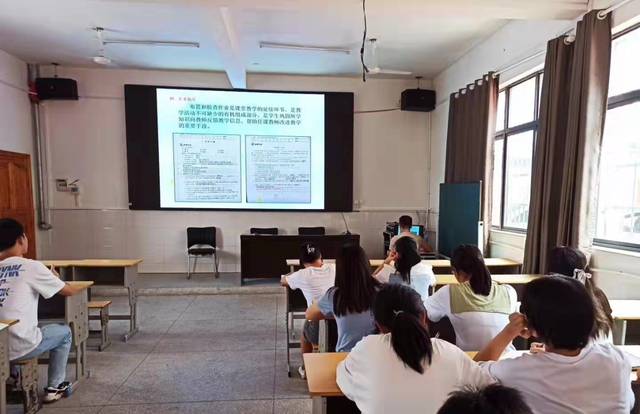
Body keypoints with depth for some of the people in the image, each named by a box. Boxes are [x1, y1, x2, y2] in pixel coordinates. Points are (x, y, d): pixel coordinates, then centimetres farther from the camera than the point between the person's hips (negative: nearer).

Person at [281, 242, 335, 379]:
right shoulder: (334, 268, 2)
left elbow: (283, 280, 16)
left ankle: (306, 369, 49)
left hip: (318, 332, -3)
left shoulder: (303, 275, -5)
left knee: (306, 328, 33)